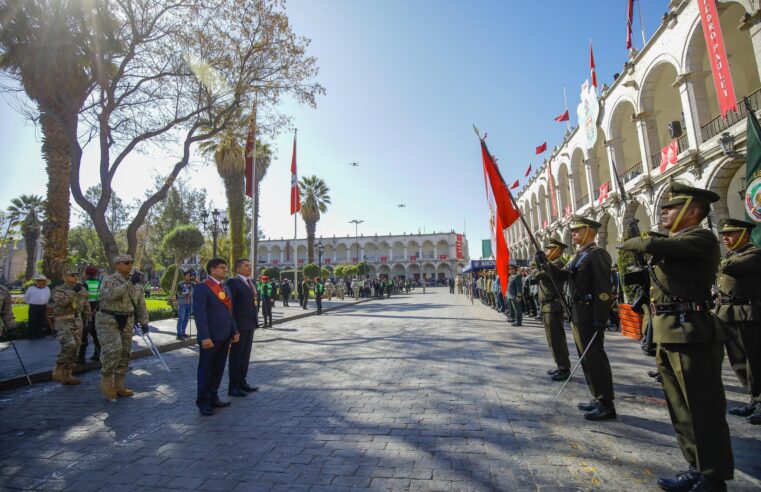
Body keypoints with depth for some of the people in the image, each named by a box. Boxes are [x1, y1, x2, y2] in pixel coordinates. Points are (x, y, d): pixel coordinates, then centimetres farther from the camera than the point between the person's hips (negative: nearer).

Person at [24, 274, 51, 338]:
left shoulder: (47, 288, 7)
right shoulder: (31, 288, -6)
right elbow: (26, 298, 5)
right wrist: (31, 304, 8)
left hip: (43, 307, 4)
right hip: (34, 308, -4)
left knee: (42, 322, 9)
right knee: (33, 322, -2)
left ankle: (40, 334, 19)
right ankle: (32, 335, 7)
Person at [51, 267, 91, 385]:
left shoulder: (82, 290, 12)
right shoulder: (59, 290, -3)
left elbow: (86, 307, 19)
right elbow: (61, 302, -24)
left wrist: (88, 320, 17)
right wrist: (73, 291, -28)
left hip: (78, 322, 6)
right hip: (64, 322, -6)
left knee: (75, 349, 7)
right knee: (69, 345, -25)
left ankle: (67, 375, 16)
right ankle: (58, 371, -9)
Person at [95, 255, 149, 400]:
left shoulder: (136, 283, 9)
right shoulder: (109, 280, -9)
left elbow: (141, 303, 14)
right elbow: (111, 294, -30)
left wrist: (144, 321, 10)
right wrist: (130, 283, -34)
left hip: (127, 323, 6)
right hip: (108, 321, -6)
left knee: (125, 354, 9)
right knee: (113, 350, -21)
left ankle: (118, 386, 21)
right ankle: (107, 381, 0)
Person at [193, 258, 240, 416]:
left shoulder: (226, 287, 14)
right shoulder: (201, 288, -11)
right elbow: (200, 314, -16)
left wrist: (234, 331, 11)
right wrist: (205, 337, -21)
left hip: (225, 336, 7)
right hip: (210, 337, -7)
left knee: (218, 370, 16)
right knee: (205, 370, 7)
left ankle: (213, 398, 29)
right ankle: (203, 402, 20)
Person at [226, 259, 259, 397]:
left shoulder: (250, 282, 14)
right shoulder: (233, 282, -11)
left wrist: (255, 321, 10)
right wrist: (233, 326, -18)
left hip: (250, 324, 8)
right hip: (239, 325, -8)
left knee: (245, 355, 15)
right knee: (236, 356, 3)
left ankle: (242, 382, 26)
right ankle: (233, 386, 13)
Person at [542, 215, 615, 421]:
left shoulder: (597, 254, -13)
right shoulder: (578, 256, 16)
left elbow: (603, 289, -20)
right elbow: (563, 276, 16)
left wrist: (599, 319, -24)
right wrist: (546, 263, 0)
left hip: (590, 316, -10)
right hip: (578, 315, 10)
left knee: (595, 358, -2)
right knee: (586, 358, 15)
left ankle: (607, 405, 9)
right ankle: (598, 399, 27)